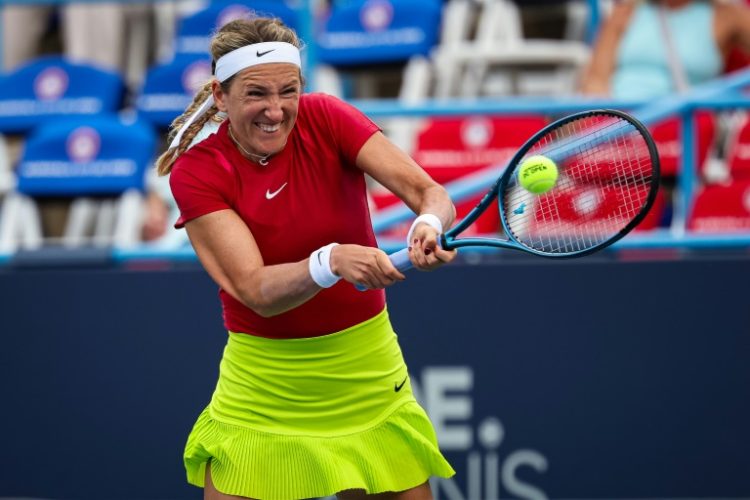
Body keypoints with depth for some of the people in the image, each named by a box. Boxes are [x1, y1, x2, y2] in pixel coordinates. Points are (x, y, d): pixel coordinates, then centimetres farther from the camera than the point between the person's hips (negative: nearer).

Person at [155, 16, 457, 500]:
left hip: (367, 372, 1)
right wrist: (331, 261, -41)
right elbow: (256, 292, -23)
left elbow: (429, 192, -18)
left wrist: (430, 225, -42)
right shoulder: (196, 170, -13)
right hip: (263, 384, -1)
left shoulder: (324, 119, -10)